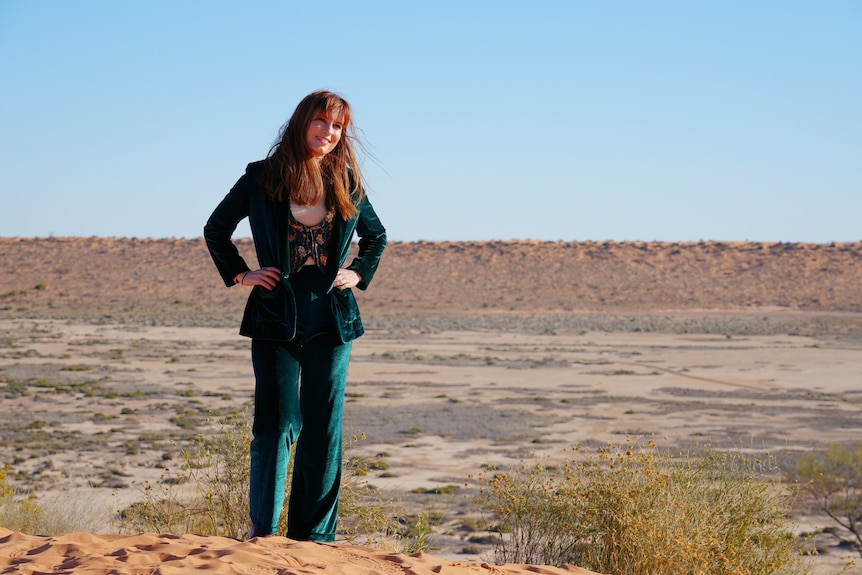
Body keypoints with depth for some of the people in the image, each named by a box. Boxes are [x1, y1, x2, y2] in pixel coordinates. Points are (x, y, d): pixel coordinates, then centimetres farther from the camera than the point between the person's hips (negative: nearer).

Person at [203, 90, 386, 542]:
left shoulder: (347, 183, 8)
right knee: (276, 421, -4)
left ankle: (313, 531, 11)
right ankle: (262, 526, 6)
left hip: (331, 319, 3)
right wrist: (239, 274, 4)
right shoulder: (263, 178, 1)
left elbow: (376, 236, 25)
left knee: (324, 426, 4)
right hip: (277, 316, -2)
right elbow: (216, 229, 13)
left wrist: (358, 274, 10)